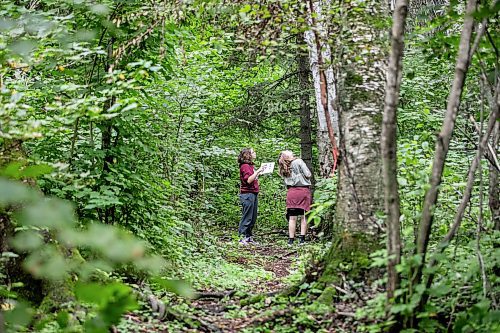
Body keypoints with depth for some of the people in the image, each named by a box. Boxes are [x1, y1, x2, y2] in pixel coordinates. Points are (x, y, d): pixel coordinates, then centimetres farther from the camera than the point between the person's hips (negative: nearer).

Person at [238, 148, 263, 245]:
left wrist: (259, 173, 11)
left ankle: (249, 237, 18)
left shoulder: (250, 166, 19)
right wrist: (257, 171, -20)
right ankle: (242, 238, -5)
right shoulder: (245, 166, -11)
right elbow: (249, 180, -21)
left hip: (253, 194, 10)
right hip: (247, 194, -10)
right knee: (247, 217, -8)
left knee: (253, 218, 12)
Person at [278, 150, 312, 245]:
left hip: (291, 191, 4)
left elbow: (286, 182, 8)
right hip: (303, 190, -3)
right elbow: (308, 175, -5)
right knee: (303, 216, 3)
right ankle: (302, 238, 0)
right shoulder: (298, 162, -2)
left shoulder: (283, 169, 12)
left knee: (292, 217, 6)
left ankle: (291, 240, 5)